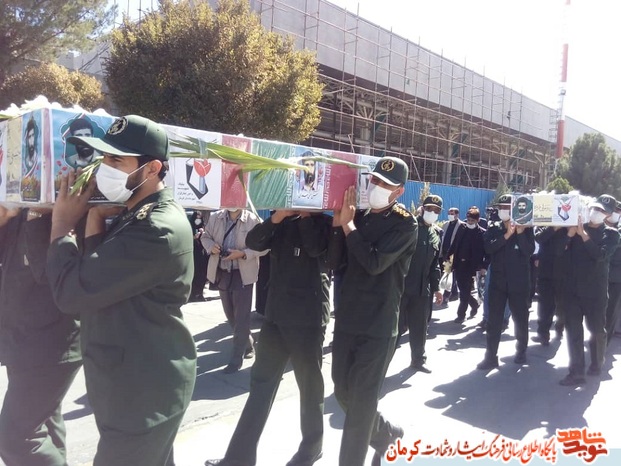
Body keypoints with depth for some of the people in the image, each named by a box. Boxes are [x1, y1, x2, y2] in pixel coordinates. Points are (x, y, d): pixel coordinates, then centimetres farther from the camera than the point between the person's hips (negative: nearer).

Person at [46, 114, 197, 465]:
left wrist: (62, 225, -11)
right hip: (140, 383, 10)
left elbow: (71, 292, -26)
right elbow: (92, 278, 7)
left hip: (144, 392, -9)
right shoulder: (135, 216, 9)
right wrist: (95, 221, -5)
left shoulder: (158, 230, -25)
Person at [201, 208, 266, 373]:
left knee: (241, 317, -1)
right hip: (222, 272, 5)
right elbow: (205, 237, 12)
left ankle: (236, 359, 11)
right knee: (230, 314, 17)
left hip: (243, 274, -5)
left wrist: (243, 253, -23)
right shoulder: (215, 217, 0)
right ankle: (248, 345, 39)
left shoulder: (252, 220, -13)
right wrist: (211, 246, -10)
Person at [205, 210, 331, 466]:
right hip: (276, 313, 5)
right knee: (261, 383, 9)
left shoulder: (324, 222, -2)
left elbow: (316, 247, -22)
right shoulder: (283, 222, 12)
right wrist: (277, 217, -15)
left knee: (309, 383, 9)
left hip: (307, 317, -5)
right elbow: (253, 242, -2)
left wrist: (305, 214, -15)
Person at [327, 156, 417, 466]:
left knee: (362, 400, 2)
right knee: (344, 392, 18)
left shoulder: (405, 224, -8)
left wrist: (348, 224, -14)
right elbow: (334, 262, 2)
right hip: (347, 320, 6)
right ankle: (384, 433, 43)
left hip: (378, 326, -6)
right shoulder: (359, 217, 8)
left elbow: (375, 263, -22)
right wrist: (338, 222, -10)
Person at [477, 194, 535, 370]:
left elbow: (530, 250, -12)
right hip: (498, 281, 1)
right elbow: (488, 248, -13)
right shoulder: (493, 229, 5)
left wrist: (520, 233, -21)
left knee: (520, 318, 12)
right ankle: (491, 356, 5)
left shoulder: (525, 228, 2)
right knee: (494, 320, 0)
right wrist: (507, 235, -21)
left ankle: (521, 351, 31)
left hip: (519, 282, -1)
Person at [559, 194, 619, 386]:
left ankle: (596, 365, 33)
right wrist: (569, 234, -14)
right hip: (572, 288, 1)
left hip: (595, 291, -1)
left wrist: (583, 235, -21)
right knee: (573, 330, 1)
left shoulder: (611, 234, 2)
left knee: (597, 329, 11)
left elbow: (601, 255, -17)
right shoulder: (576, 227, 6)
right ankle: (576, 372, 6)